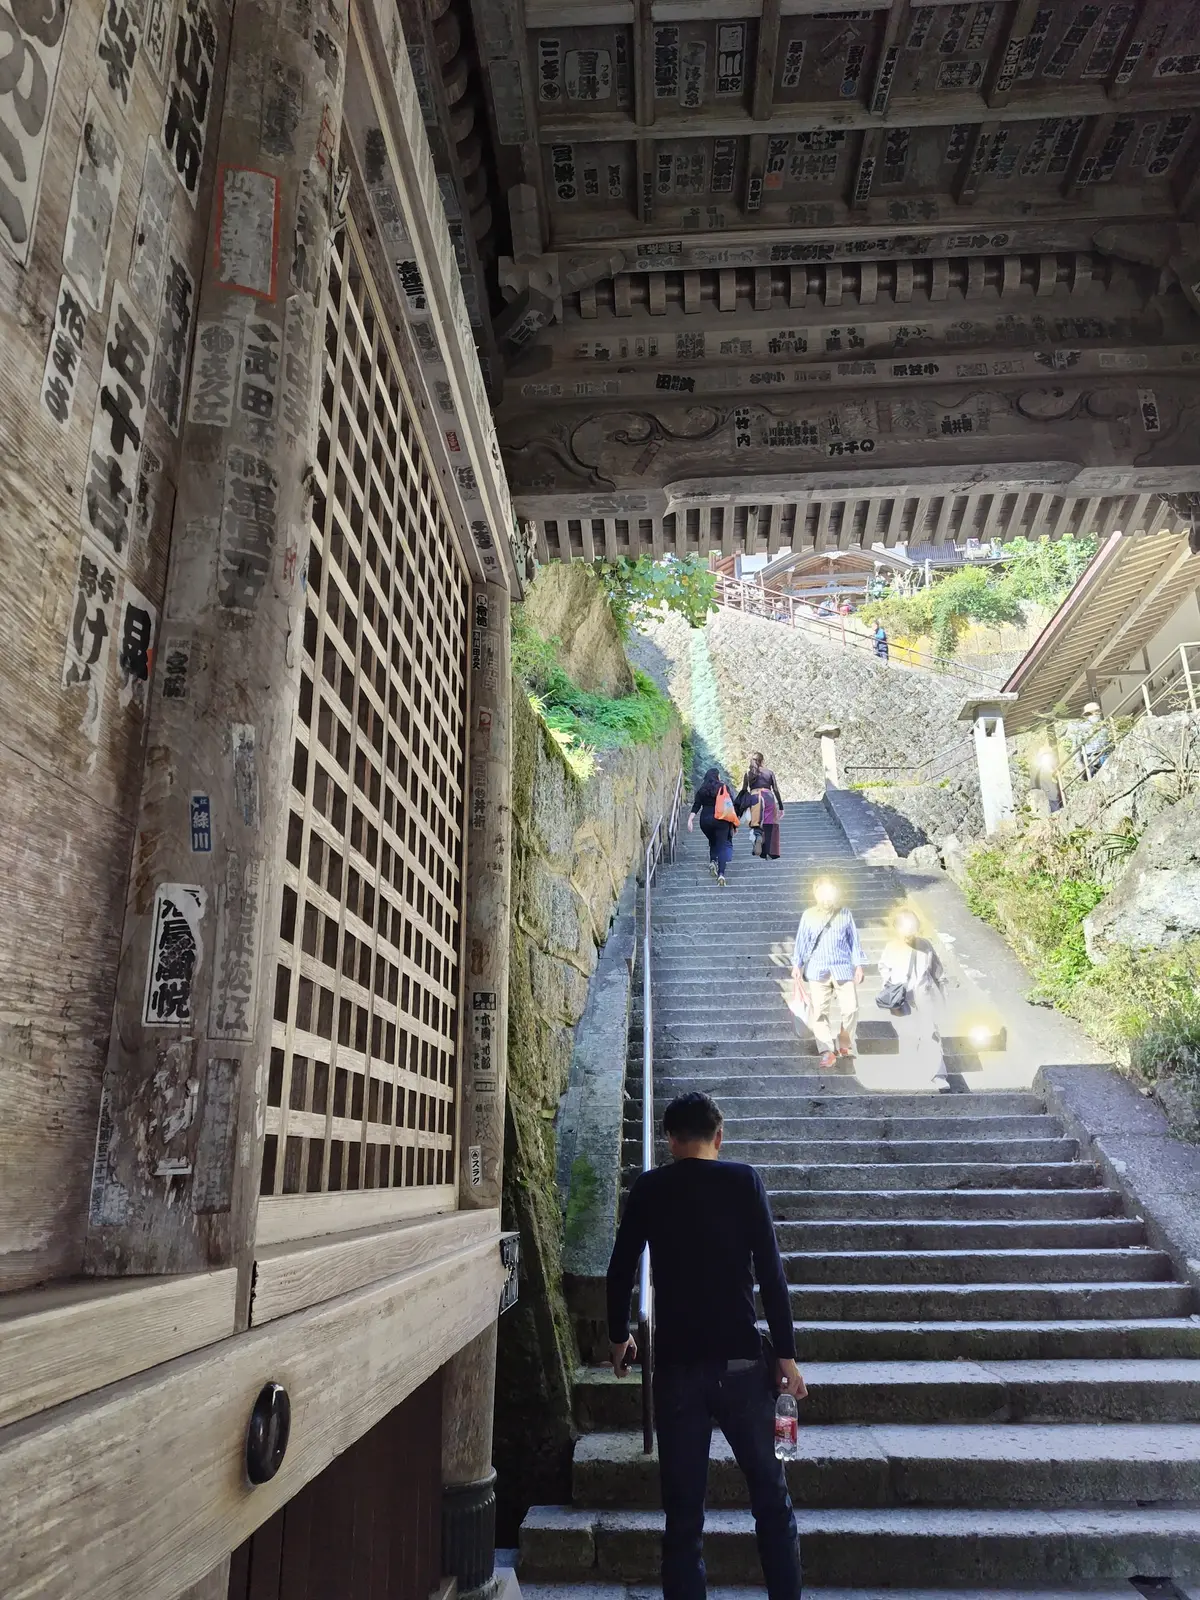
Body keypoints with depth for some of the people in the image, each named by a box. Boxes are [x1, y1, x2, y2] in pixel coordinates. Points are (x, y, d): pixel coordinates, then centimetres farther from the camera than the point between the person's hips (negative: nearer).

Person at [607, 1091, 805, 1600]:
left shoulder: (648, 1188, 2)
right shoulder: (743, 1180, -3)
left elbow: (621, 1269, 6)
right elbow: (770, 1270, -7)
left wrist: (618, 1336, 21)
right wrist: (786, 1352, -2)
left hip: (676, 1362, 1)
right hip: (740, 1358, -1)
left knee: (683, 1504, 10)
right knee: (770, 1495, 12)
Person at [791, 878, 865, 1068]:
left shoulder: (845, 913, 0)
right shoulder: (809, 916, -1)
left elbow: (853, 940, 5)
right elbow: (802, 941, 2)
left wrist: (858, 965, 5)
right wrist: (796, 965, -2)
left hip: (843, 968, 0)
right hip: (818, 970, 0)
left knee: (850, 1008, 0)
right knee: (818, 1011, -2)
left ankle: (846, 1044, 22)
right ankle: (827, 1050, 6)